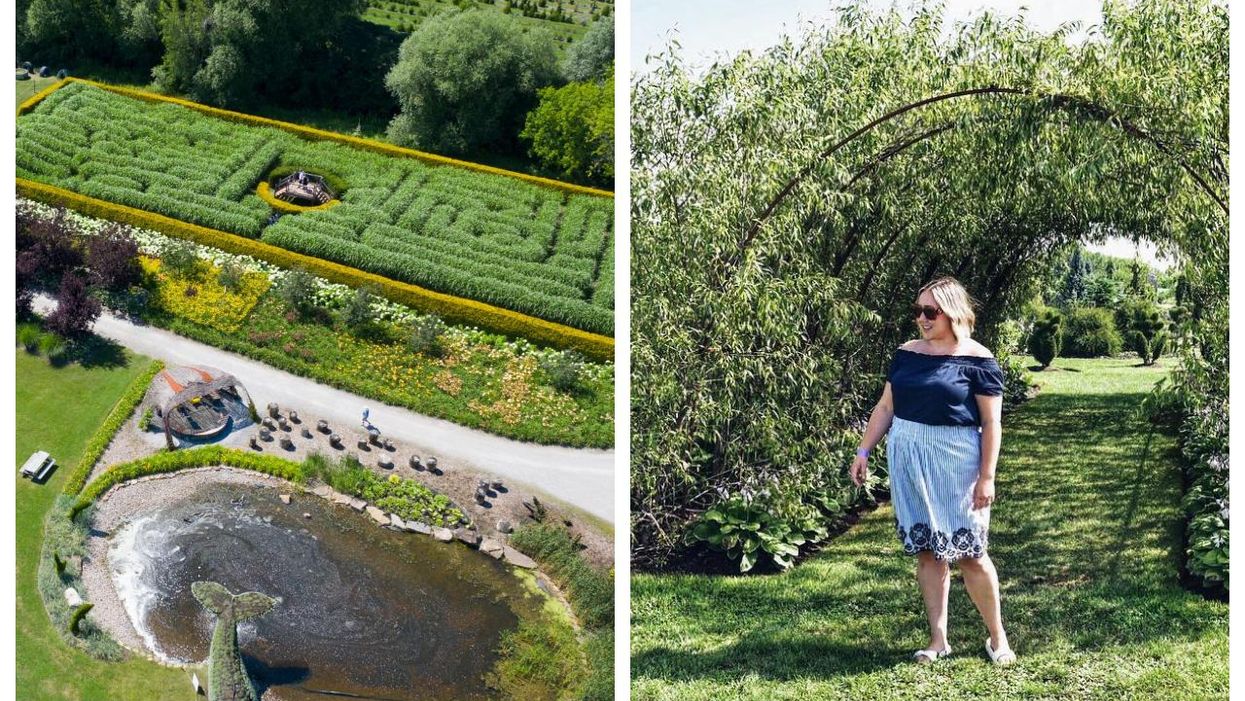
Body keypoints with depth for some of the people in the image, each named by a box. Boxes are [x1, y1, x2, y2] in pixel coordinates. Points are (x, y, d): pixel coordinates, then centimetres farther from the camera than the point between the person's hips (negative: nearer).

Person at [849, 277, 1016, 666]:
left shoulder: (977, 359, -7)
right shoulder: (907, 354, 7)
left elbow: (991, 423, -7)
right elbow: (885, 407, 13)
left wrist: (987, 477, -11)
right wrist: (864, 451, 6)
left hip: (954, 464, -5)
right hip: (908, 463, 5)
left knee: (969, 552, 0)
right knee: (926, 550, 8)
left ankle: (997, 637, 18)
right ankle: (938, 640, 16)